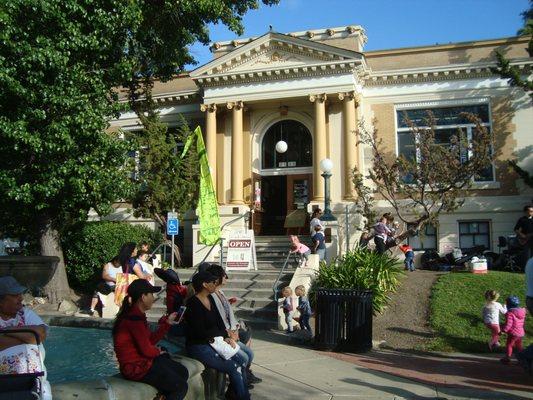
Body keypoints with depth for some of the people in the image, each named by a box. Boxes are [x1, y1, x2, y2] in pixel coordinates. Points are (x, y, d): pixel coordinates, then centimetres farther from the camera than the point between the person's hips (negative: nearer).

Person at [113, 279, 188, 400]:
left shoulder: (136, 315, 8)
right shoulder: (135, 318, -24)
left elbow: (151, 340, 11)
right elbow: (147, 350, -21)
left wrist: (167, 323, 11)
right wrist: (158, 351, 0)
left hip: (141, 360, 10)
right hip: (136, 368, -10)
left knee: (183, 372, 14)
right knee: (181, 387, -5)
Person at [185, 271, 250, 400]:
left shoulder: (210, 299, 7)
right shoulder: (193, 304, -18)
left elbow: (219, 321, 12)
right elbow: (201, 333, -20)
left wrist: (226, 337, -6)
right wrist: (223, 334, -8)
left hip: (214, 342, 8)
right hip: (199, 347, -8)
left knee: (242, 362, -6)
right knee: (234, 367, -15)